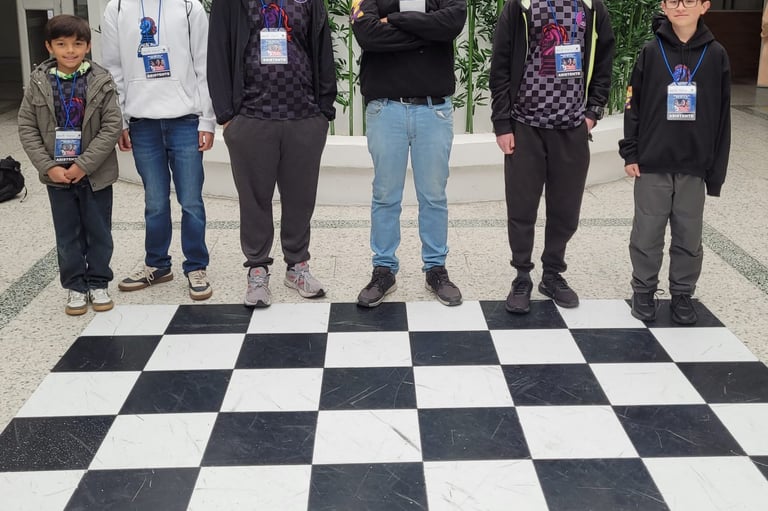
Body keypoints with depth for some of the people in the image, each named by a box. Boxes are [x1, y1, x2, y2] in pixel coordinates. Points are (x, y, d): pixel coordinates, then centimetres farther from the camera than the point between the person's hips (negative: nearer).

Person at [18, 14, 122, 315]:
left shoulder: (101, 81, -8)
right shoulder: (38, 83, -3)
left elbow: (112, 126, -11)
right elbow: (26, 127, -1)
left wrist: (84, 165, -16)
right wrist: (49, 166, -11)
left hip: (95, 174, -1)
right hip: (57, 175, 1)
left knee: (99, 232, 10)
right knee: (67, 235, 11)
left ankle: (98, 283, 25)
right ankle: (75, 286, 23)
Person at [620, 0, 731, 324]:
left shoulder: (715, 55, 1)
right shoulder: (651, 52, 0)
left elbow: (722, 116, 2)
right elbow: (634, 106, 2)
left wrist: (717, 169, 1)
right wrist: (630, 153, -4)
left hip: (694, 165, 1)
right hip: (652, 163, 0)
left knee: (689, 236, 9)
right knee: (647, 233, 7)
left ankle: (682, 294, 24)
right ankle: (644, 291, 22)